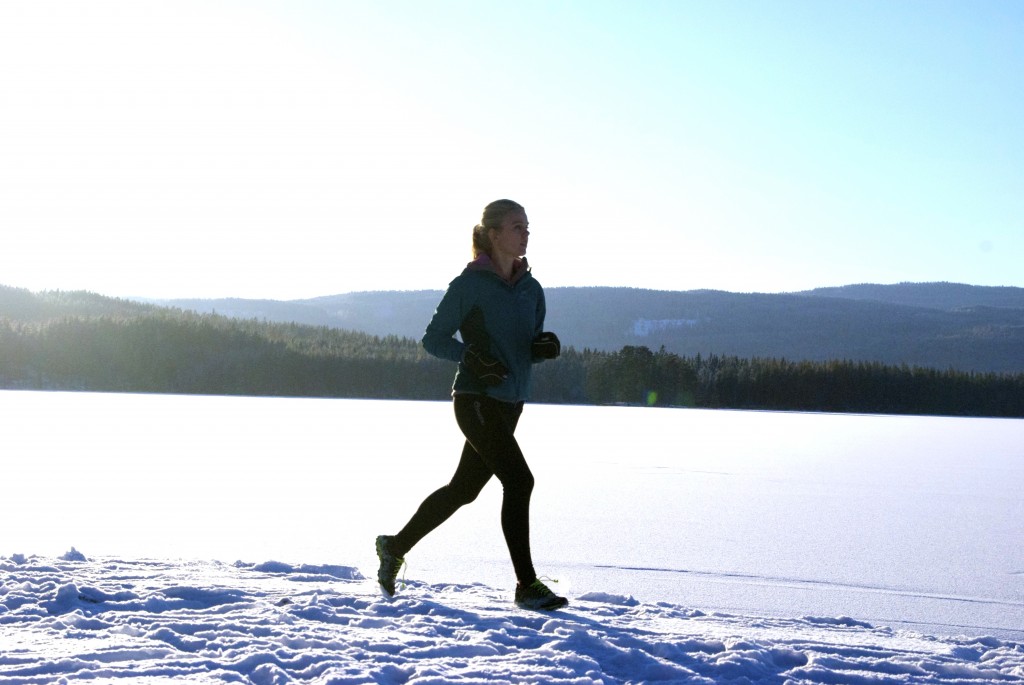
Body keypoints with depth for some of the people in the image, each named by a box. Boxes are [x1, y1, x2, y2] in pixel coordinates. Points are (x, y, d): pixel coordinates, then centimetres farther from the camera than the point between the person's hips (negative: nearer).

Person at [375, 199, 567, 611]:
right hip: (476, 399, -7)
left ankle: (395, 546, 31)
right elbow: (434, 338, -4)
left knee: (464, 489, 14)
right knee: (518, 480, -15)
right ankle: (527, 585, -7)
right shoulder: (469, 284, -8)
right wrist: (472, 356, -20)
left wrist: (545, 347, -6)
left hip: (510, 404, 8)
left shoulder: (531, 289, 11)